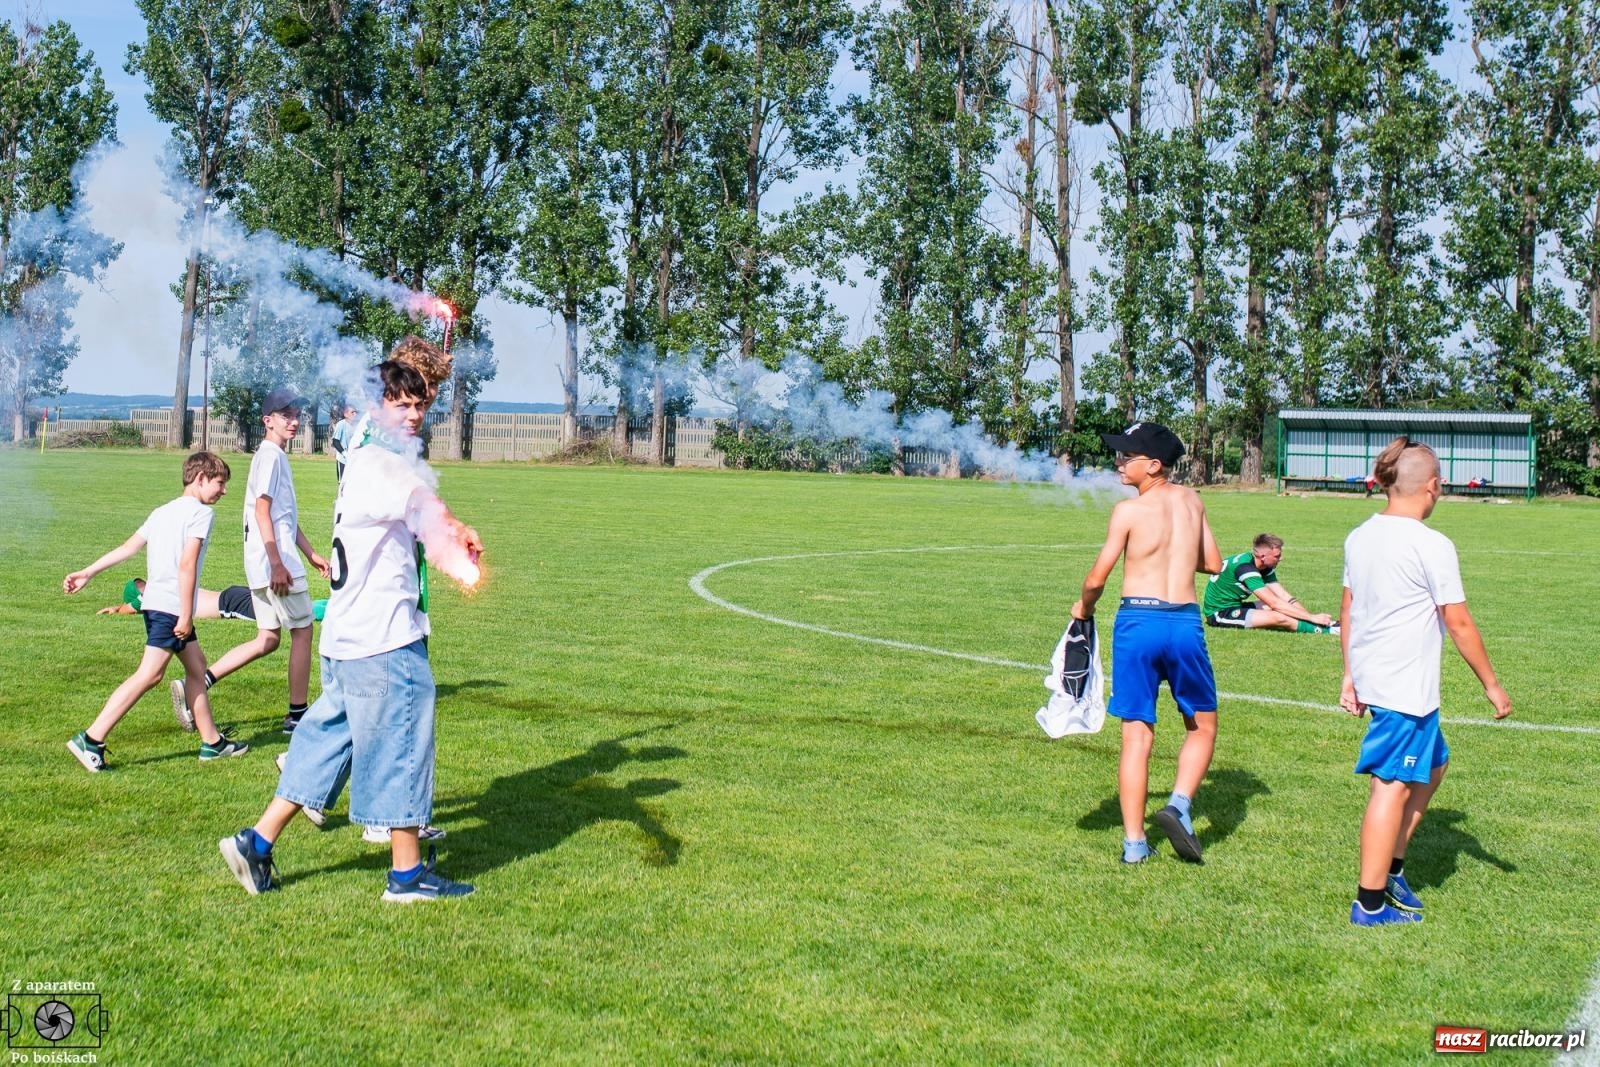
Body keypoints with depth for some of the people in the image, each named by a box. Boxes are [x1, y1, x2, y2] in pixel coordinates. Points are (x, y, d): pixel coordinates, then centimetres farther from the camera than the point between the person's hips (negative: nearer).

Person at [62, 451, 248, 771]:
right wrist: (186, 615, -17)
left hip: (155, 602, 10)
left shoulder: (163, 511, 18)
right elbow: (187, 564, -16)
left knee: (196, 667, 15)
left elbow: (127, 548, 11)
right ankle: (91, 739, -15)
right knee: (149, 675, -12)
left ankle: (212, 742, 20)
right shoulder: (201, 512, -7)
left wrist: (87, 572, 10)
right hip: (171, 606, -10)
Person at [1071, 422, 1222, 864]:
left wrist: (1083, 606, 15)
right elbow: (1214, 564, 16)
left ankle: (1134, 841, 5)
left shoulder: (1129, 510, -4)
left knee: (1136, 734, 4)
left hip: (1138, 620, -2)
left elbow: (1097, 579, -5)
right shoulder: (1192, 501, 8)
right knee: (1202, 726, 19)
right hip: (1185, 621, 2)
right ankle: (1180, 803, -4)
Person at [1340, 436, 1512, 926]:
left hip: (1370, 677, 8)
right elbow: (1458, 623, -10)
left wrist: (1350, 676, 22)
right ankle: (1371, 901, 1)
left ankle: (1391, 867, 23)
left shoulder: (1360, 537, 8)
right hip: (1407, 685, -8)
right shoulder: (1432, 546, -14)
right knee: (1393, 785, -3)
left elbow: (1347, 610, 14)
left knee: (1433, 764, 22)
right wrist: (1492, 685, 0)